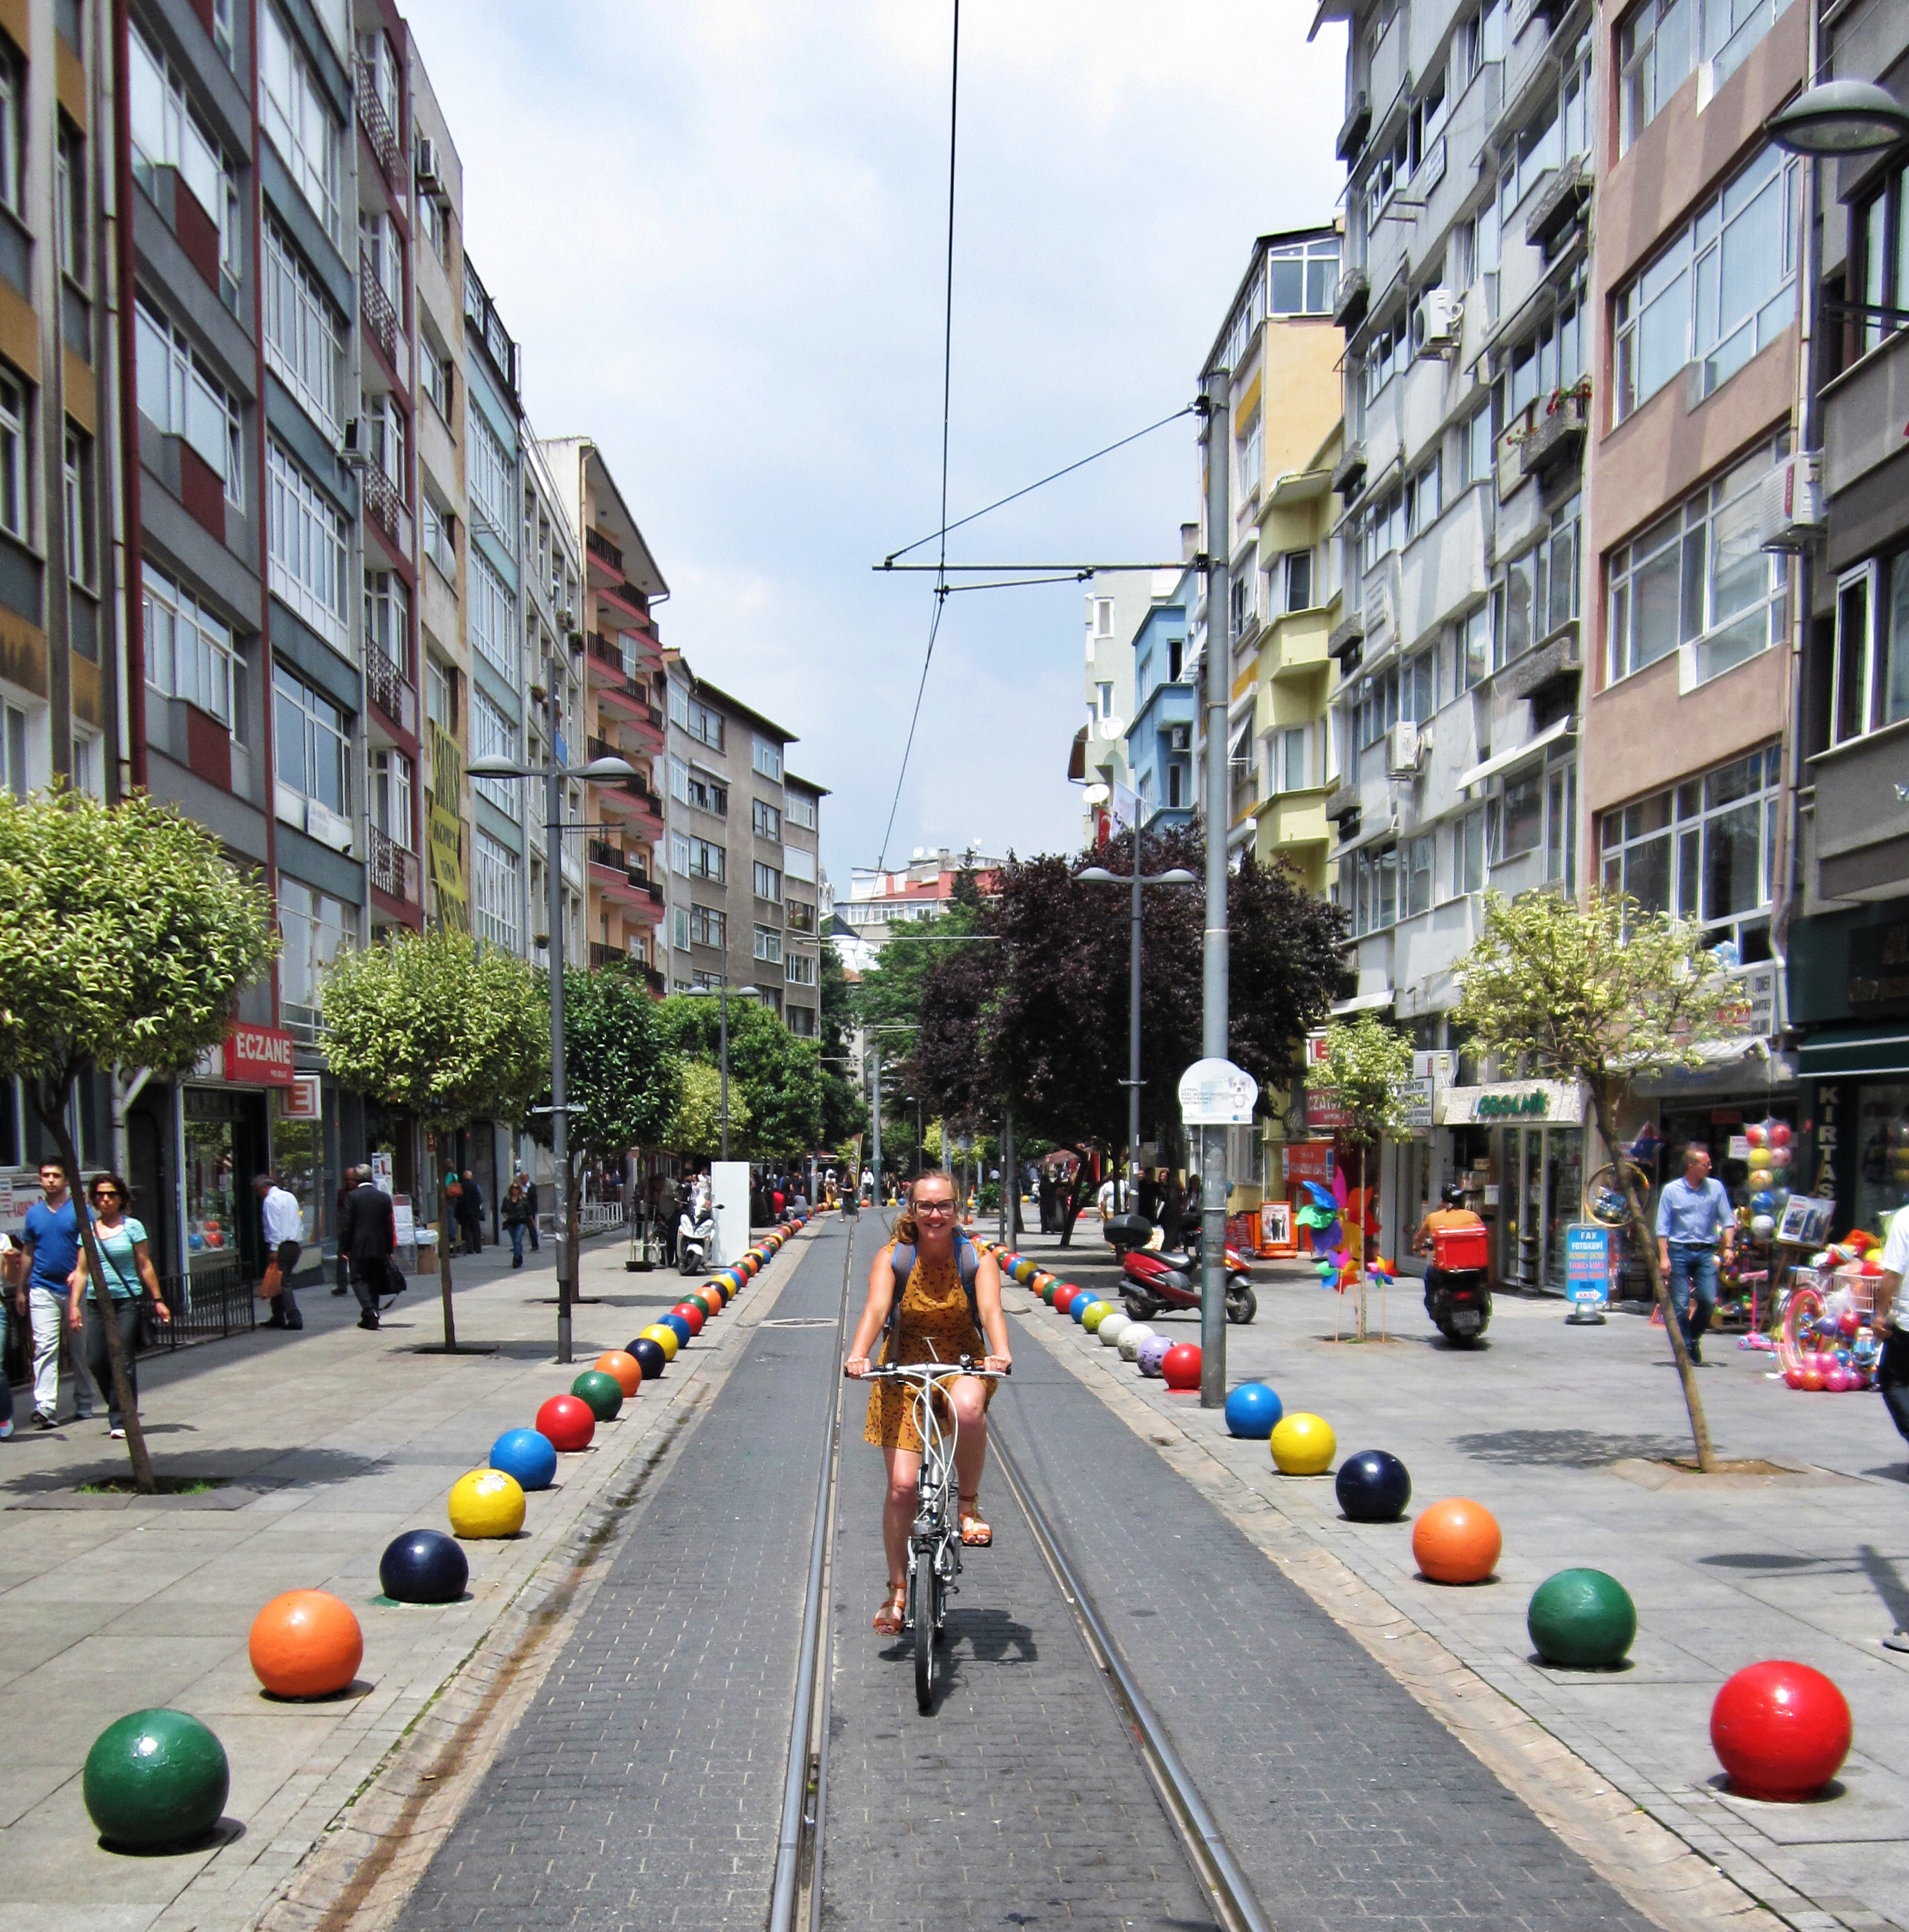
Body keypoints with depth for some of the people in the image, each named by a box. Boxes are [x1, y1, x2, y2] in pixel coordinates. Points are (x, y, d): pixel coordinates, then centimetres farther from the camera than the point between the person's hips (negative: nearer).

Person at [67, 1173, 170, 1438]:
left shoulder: (132, 1227, 3)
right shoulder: (89, 1230, 10)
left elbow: (145, 1266, 4)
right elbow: (81, 1271, 10)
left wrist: (157, 1300, 2)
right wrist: (74, 1305, 2)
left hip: (127, 1300, -3)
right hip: (97, 1302, 3)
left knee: (123, 1362, -7)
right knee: (96, 1361, 0)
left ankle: (120, 1420, -2)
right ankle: (119, 1410, 21)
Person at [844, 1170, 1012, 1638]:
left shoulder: (977, 1257, -10)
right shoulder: (892, 1257, -10)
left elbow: (990, 1308, -25)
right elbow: (876, 1309, -23)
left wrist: (1001, 1353, -45)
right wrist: (858, 1355, -42)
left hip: (963, 1363, 0)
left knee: (968, 1407, -38)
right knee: (901, 1484, -6)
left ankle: (969, 1504, -14)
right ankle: (898, 1590, 12)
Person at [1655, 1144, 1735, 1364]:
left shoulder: (1716, 1188, 6)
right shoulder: (1672, 1191, 2)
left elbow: (1727, 1220, 9)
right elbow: (1662, 1227, 1)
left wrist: (1728, 1247, -2)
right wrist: (1664, 1257, -7)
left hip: (1705, 1252, 2)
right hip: (1679, 1251, -1)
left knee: (1709, 1300, -9)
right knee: (1680, 1304, -2)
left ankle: (1694, 1337, 17)